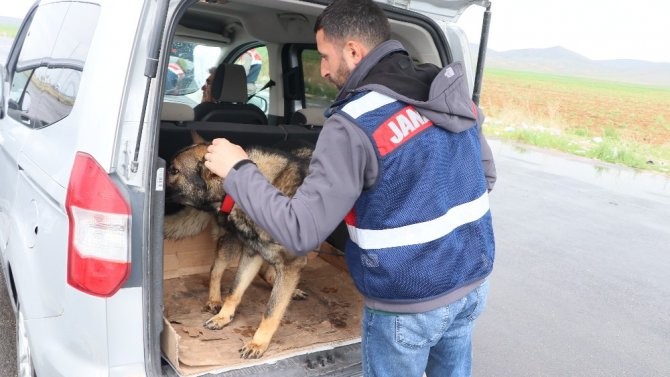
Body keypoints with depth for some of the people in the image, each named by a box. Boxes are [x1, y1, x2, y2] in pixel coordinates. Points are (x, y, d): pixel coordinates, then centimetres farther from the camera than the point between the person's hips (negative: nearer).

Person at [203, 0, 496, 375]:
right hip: (473, 281, 6)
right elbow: (487, 177, 10)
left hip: (409, 302, -6)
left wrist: (238, 169, -11)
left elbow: (301, 232, -21)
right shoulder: (454, 94, -2)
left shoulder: (354, 125, -23)